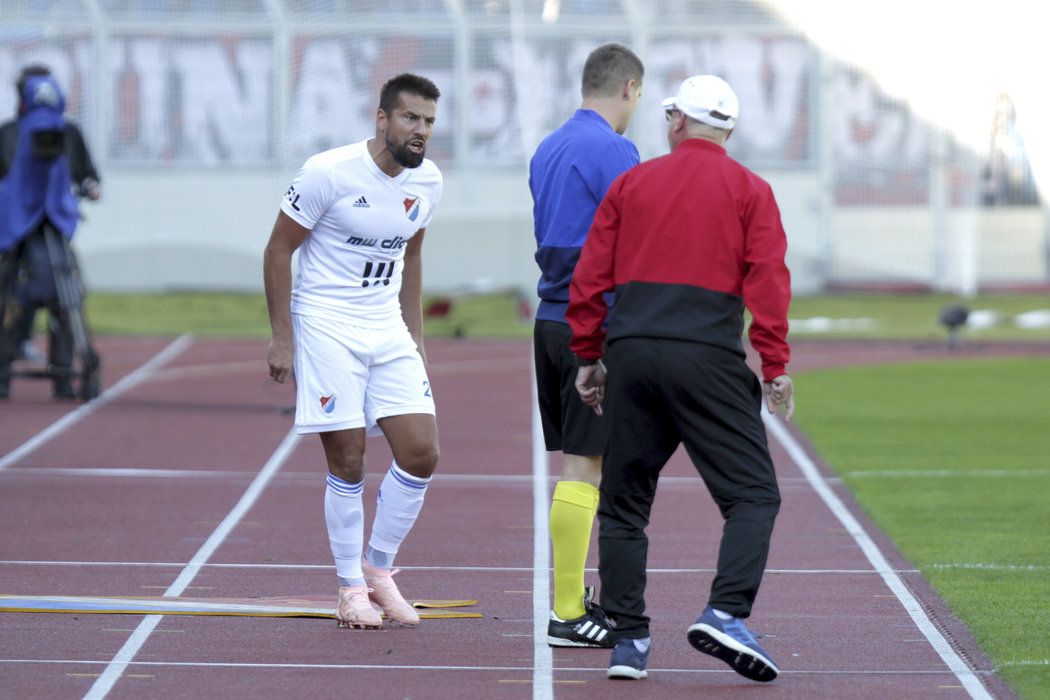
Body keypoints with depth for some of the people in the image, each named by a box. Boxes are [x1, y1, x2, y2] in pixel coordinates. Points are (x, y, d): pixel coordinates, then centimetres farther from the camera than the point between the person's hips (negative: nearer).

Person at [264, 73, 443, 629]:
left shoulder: (427, 182, 3)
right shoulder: (329, 173, -15)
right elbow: (278, 249, -8)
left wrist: (415, 338, 18)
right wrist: (281, 337, -10)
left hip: (388, 328, 6)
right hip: (326, 325, -6)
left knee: (420, 454, -3)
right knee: (347, 462, -6)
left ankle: (379, 567, 15)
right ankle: (350, 585, 8)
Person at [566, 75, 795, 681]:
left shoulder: (632, 183, 14)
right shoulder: (749, 191, 7)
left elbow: (589, 279, 11)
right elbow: (767, 283, -3)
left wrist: (589, 357, 17)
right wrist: (776, 367, -1)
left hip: (629, 356, 3)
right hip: (709, 358, -3)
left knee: (624, 502, 11)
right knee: (753, 494, 0)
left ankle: (629, 637, 6)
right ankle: (727, 614, -20)